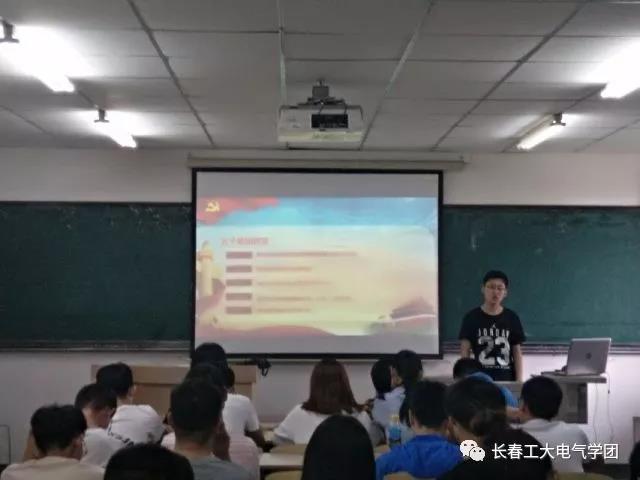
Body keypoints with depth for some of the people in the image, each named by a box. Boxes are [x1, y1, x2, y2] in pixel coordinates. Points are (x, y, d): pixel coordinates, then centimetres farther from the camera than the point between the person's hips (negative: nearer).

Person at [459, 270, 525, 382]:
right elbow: (465, 351, 1)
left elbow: (517, 352, 6)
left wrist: (519, 381, 0)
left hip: (506, 378, 1)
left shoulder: (512, 318, 5)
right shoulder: (472, 317, 1)